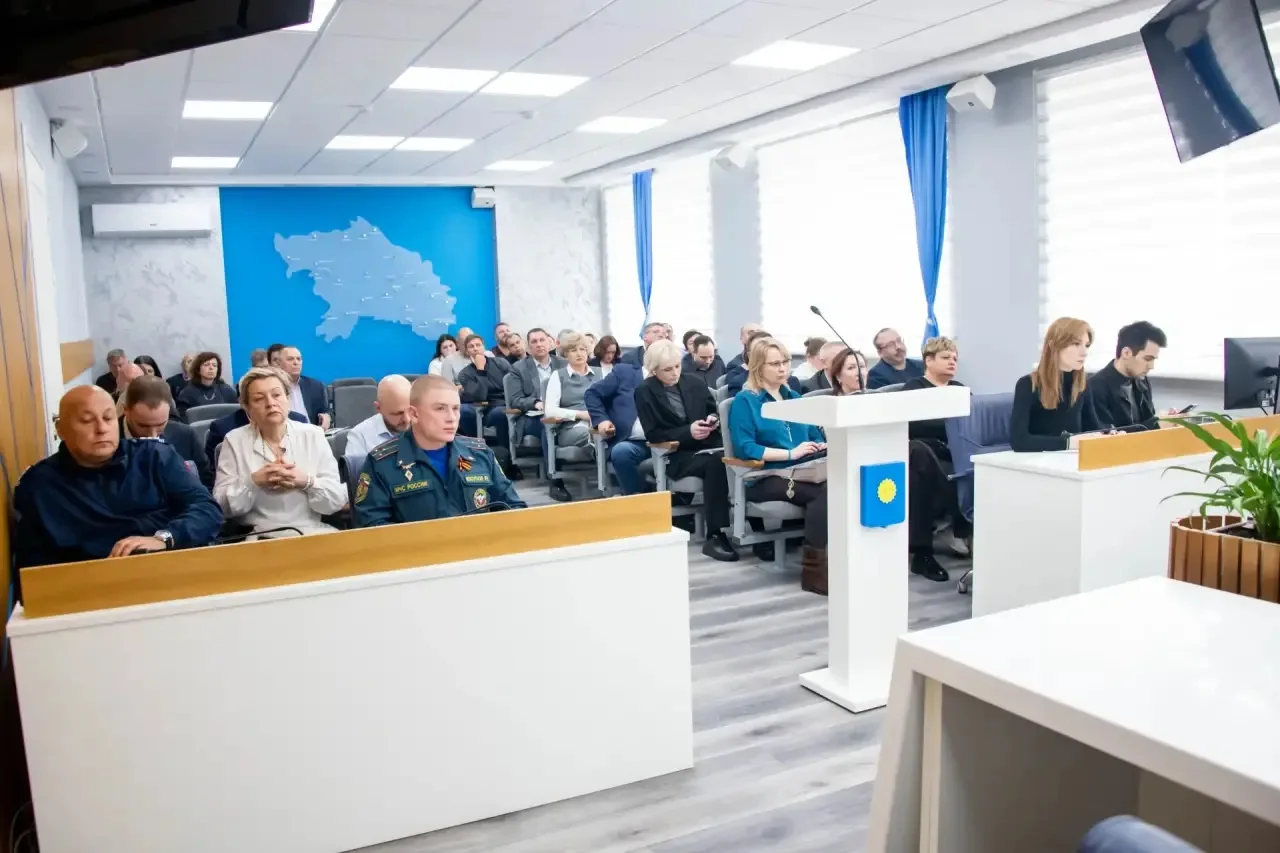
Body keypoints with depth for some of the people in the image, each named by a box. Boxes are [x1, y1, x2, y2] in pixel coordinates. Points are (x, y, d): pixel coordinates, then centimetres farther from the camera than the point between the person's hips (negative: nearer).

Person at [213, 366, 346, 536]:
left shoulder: (313, 435, 5)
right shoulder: (234, 441, 5)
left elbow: (338, 500, 1)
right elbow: (221, 505, -1)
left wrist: (307, 482, -16)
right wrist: (253, 482, -15)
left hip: (312, 531, 1)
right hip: (259, 536, -1)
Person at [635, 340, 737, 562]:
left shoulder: (696, 383, 13)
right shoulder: (645, 392, 2)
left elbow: (715, 413, 19)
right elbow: (653, 435, -4)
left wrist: (713, 421, -6)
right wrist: (687, 432, -17)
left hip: (709, 445, 4)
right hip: (676, 455, -4)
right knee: (715, 462, -36)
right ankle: (715, 536, -33)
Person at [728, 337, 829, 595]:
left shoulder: (794, 398, 24)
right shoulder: (744, 401, 2)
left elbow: (815, 436, 27)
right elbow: (744, 448, -11)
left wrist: (823, 446, 2)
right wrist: (790, 453, -16)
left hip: (804, 473, 6)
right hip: (765, 479, -5)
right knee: (825, 492, -34)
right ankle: (814, 568, -29)